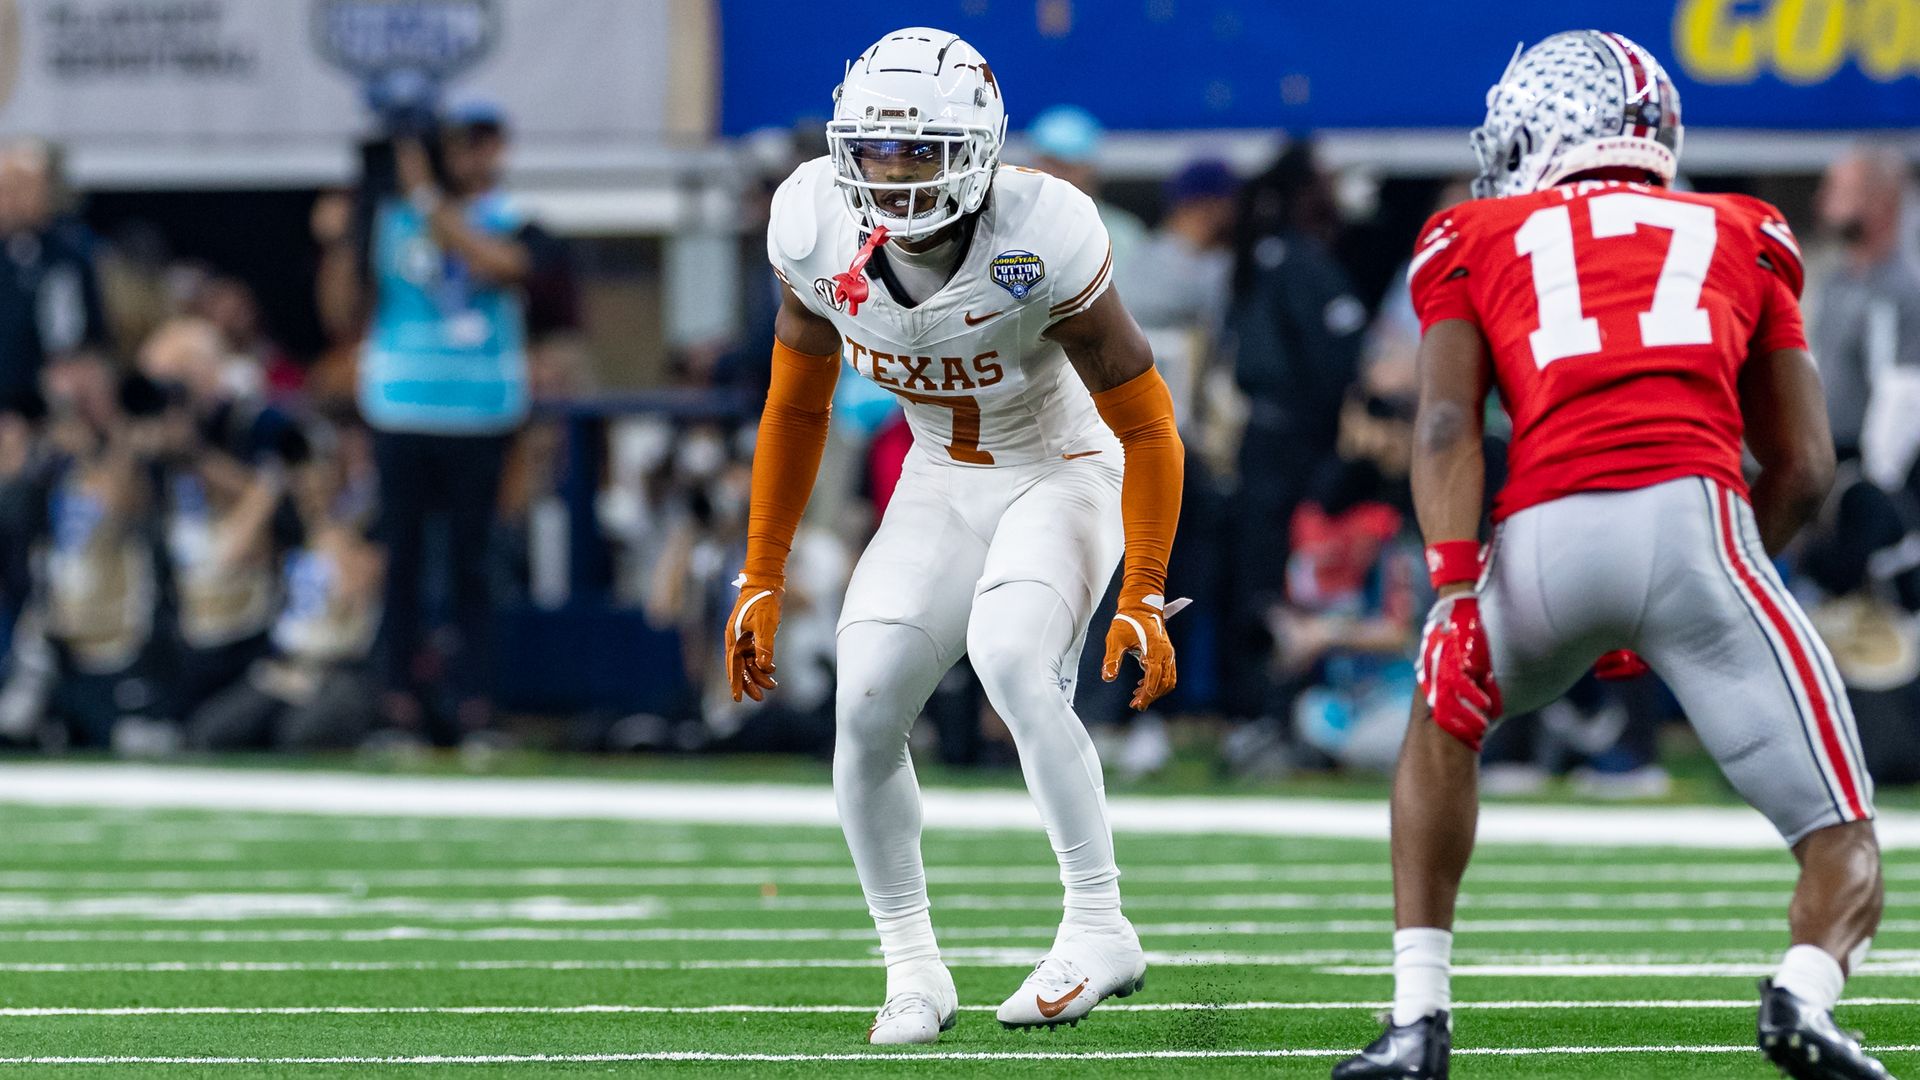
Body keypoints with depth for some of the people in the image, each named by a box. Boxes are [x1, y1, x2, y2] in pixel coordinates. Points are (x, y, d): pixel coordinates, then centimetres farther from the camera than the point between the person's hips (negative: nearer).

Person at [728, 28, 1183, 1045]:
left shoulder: (1038, 242, -30)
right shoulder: (821, 232, -17)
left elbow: (1147, 425, -20)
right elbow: (795, 409, 1)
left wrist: (1144, 599, -23)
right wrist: (760, 580, 2)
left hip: (1064, 473, -5)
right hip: (941, 485, 5)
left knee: (1010, 660, -30)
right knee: (866, 713, -10)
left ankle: (1098, 930, -22)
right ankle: (913, 971, 6)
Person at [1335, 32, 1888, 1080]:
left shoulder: (1481, 240, 24)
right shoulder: (1740, 240, 28)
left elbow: (1447, 421, 6)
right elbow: (1803, 467, 21)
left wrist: (1455, 588, -4)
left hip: (1543, 533, 1)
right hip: (1693, 515, -1)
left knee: (1444, 718, 34)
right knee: (1844, 854, 8)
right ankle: (1803, 991, -26)